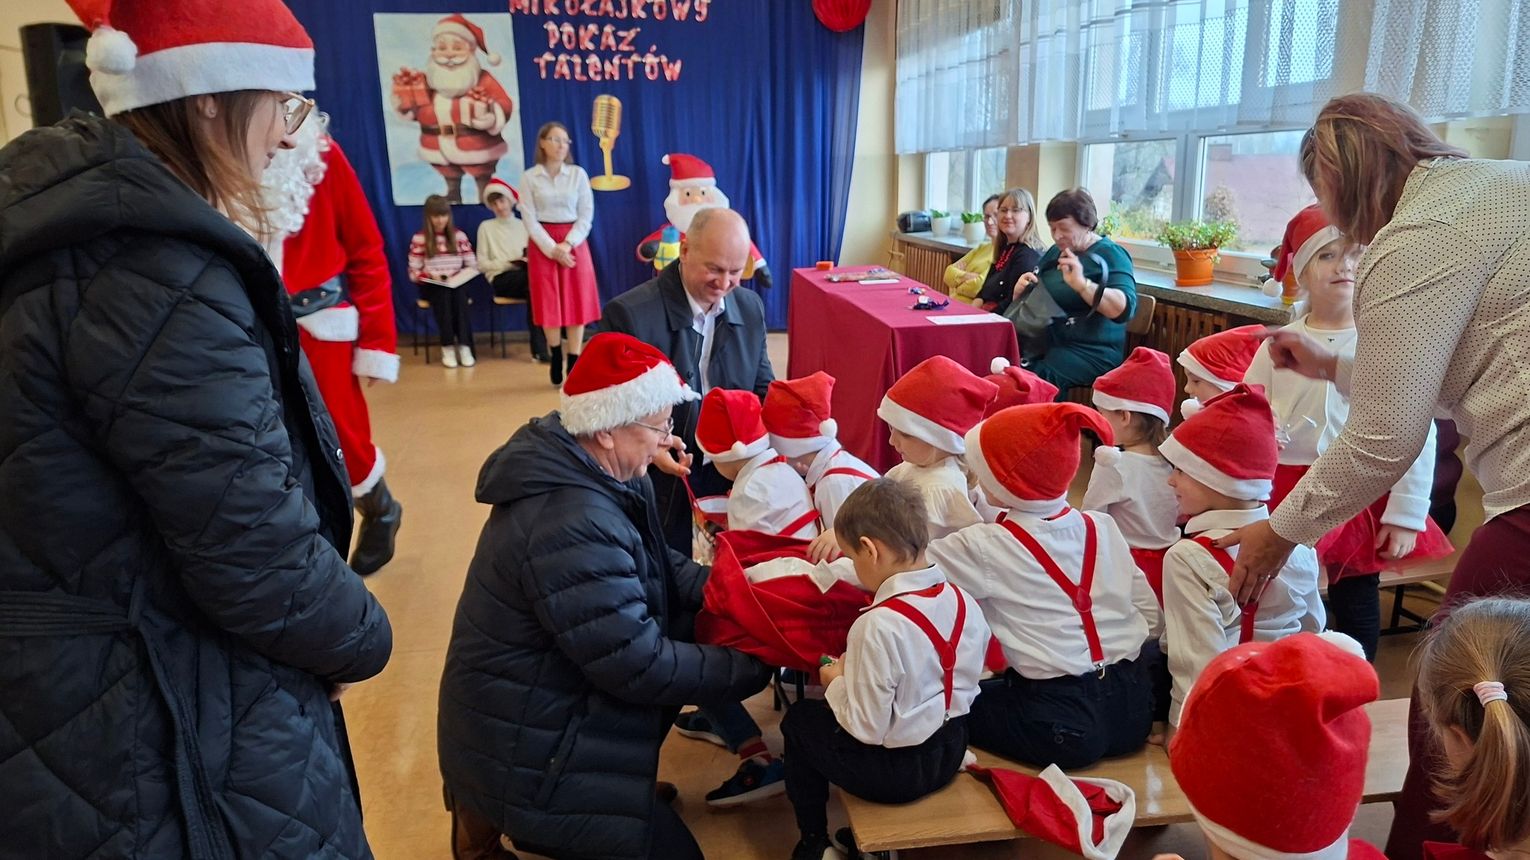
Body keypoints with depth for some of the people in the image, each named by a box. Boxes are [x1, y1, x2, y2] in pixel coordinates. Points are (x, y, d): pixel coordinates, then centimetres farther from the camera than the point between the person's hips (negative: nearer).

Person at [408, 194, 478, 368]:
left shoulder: (459, 236, 7)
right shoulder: (419, 239, 1)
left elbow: (473, 266, 6)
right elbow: (414, 273, 0)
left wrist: (457, 277, -11)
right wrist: (431, 275, -18)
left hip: (456, 285, 1)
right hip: (431, 286, -1)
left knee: (459, 295, -33)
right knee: (443, 295, -34)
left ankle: (464, 346, -37)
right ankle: (447, 348, -34)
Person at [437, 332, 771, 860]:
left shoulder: (581, 471, -2)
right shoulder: (573, 527, -31)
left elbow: (650, 560, 11)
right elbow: (639, 667, -26)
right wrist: (755, 668, -16)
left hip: (535, 711, 9)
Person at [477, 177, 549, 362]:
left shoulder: (524, 225, 19)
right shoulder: (486, 227, 11)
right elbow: (482, 264, 4)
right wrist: (509, 264, -10)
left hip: (524, 276, 3)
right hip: (501, 279, -3)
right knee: (534, 280, -36)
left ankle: (540, 348, -37)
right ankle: (539, 348, -38)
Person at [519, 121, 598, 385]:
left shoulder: (578, 174, 3)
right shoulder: (529, 177, 0)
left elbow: (587, 214, 0)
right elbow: (529, 219, -4)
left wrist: (567, 244, -13)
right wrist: (552, 248, -15)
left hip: (575, 242, 1)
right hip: (542, 244, -1)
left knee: (577, 301, -2)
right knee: (549, 302, 2)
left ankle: (574, 362, 3)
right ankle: (555, 357, 19)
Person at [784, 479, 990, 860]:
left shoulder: (879, 626, -29)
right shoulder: (964, 602, -7)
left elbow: (867, 727, -24)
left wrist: (836, 682, -6)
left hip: (895, 771, -7)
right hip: (950, 751, 7)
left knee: (799, 719, 16)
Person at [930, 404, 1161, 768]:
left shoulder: (985, 547, -11)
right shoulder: (1103, 527, 4)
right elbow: (1149, 613, 7)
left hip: (1062, 724, -7)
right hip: (1133, 703, 7)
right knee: (1005, 682, 28)